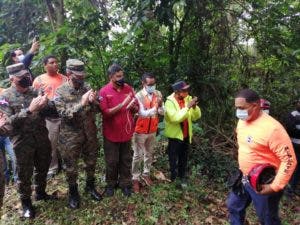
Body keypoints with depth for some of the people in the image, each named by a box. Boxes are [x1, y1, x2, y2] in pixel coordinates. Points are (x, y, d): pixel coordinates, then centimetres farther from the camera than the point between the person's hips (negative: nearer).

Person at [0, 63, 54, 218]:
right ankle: (26, 202, 31)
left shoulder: (35, 91, 1)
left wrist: (45, 105, -20)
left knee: (43, 169, 19)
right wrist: (29, 110, -28)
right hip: (23, 142, -4)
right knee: (24, 174, 11)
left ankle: (40, 193, 42)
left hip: (42, 139, 4)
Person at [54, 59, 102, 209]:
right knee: (71, 167, 12)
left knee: (91, 163, 18)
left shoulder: (87, 88, 1)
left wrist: (93, 101, -20)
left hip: (90, 134, 4)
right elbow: (64, 114, -19)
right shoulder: (60, 92, -9)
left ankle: (90, 186, 41)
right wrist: (81, 103, -30)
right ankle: (73, 192, 34)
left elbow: (98, 109, 2)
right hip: (71, 137, -3)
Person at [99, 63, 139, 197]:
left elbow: (136, 109, 8)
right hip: (111, 133, -3)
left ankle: (125, 184, 30)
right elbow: (105, 112, -16)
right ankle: (111, 184, 31)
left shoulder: (129, 89, 2)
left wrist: (133, 106, -16)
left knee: (126, 160, 14)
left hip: (126, 131, 3)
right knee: (111, 161, 11)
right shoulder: (104, 91, -9)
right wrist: (122, 105, -23)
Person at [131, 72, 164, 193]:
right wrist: (155, 107, -41)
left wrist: (160, 107, -30)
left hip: (153, 130, 5)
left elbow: (162, 112, -8)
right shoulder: (139, 96, -18)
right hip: (140, 131, -4)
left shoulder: (158, 94, -4)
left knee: (149, 154, 18)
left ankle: (146, 174, 37)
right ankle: (135, 179, 22)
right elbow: (143, 114, -27)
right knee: (138, 155, 7)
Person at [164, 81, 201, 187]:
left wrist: (194, 107, -22)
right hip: (175, 135, -5)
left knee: (184, 159, 20)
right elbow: (175, 118, -32)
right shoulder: (170, 102, -19)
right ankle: (172, 179, 29)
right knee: (174, 160, 9)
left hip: (186, 135, 5)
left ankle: (182, 177, 39)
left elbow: (196, 116, -3)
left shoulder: (188, 99, -3)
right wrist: (188, 107, -32)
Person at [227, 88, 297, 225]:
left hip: (263, 184, -7)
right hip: (243, 178, 7)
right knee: (233, 206, 22)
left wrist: (275, 187, -24)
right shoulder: (242, 121, -1)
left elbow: (289, 160, -25)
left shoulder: (271, 128, -27)